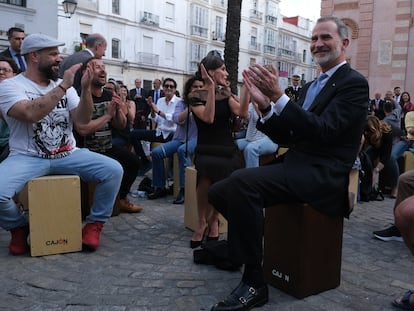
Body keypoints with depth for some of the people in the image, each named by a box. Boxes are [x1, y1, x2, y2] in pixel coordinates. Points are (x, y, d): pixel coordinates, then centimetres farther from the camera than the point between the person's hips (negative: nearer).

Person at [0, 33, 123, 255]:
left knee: (114, 170, -18)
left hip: (68, 154, 4)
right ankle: (19, 227, 5)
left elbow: (82, 120, -2)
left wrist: (86, 88, -16)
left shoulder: (64, 86, 10)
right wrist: (63, 86, -23)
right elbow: (30, 114, -25)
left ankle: (94, 224, 3)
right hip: (27, 157, -3)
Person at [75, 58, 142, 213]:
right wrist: (108, 115, -19)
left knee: (133, 162, 6)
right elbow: (83, 129, -28)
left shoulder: (110, 96, 5)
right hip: (89, 150, -8)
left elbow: (121, 126, 9)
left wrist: (119, 109, -12)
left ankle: (121, 199, 25)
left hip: (108, 147, 8)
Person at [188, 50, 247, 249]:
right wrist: (211, 88, -20)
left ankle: (213, 219, 2)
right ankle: (201, 221, -10)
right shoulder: (195, 96, -2)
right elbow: (208, 118, -20)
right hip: (206, 150, -3)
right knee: (207, 170, -35)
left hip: (228, 149, 3)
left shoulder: (225, 94, 10)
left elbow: (242, 113, -6)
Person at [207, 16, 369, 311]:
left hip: (322, 174, -8)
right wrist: (266, 106, -3)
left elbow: (322, 130, -19)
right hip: (295, 166, 8)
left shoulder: (354, 83, -4)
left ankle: (254, 281, -21)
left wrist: (279, 96, -24)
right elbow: (287, 137, 13)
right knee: (220, 192, -4)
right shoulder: (311, 85, 20)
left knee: (242, 181, -31)